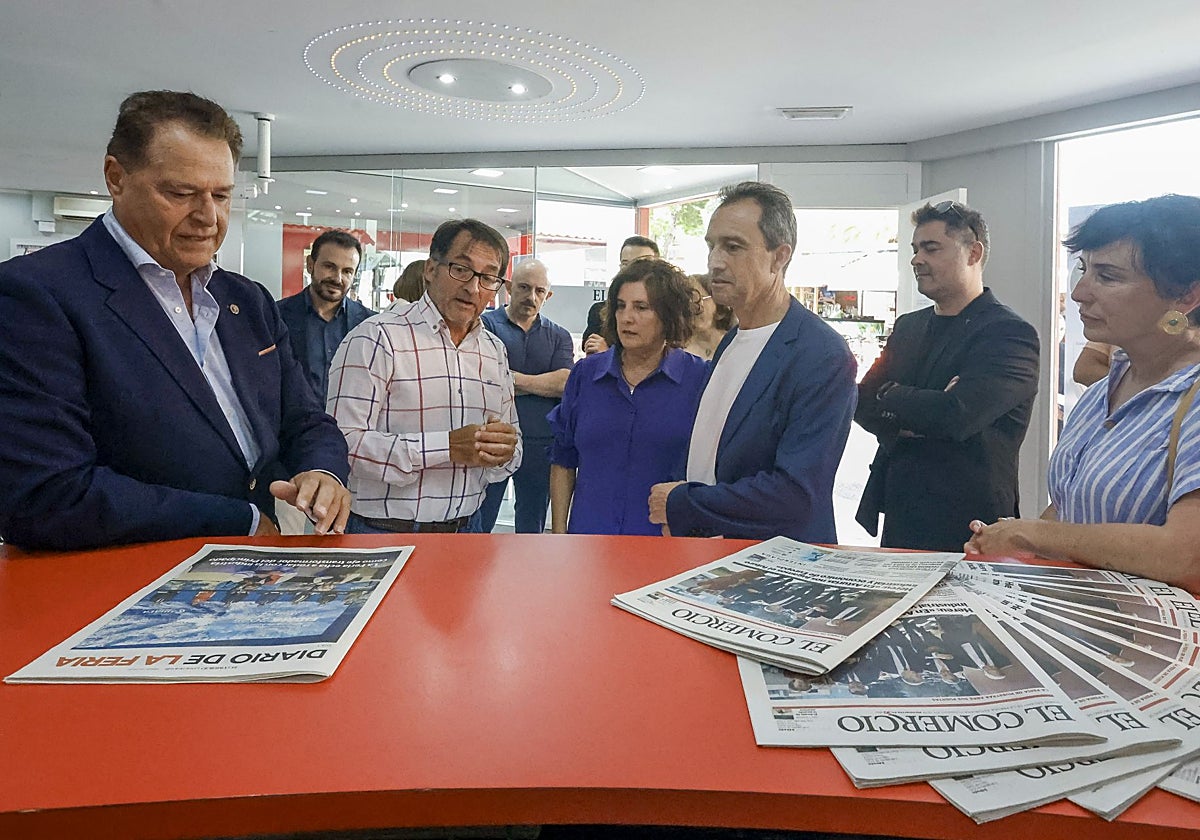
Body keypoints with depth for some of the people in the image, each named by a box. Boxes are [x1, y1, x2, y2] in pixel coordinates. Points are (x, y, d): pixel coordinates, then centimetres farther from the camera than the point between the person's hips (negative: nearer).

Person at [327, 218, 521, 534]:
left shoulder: (495, 350, 8)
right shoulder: (377, 337, -13)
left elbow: (512, 444, 13)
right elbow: (343, 443, -23)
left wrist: (504, 454, -11)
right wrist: (447, 447, -27)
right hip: (383, 529, -6)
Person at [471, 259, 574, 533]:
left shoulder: (559, 336, 10)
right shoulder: (486, 325, 0)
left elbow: (565, 383, -6)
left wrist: (513, 378, -9)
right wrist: (544, 384, -9)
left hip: (540, 445, 3)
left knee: (532, 527, 16)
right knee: (477, 526, 5)